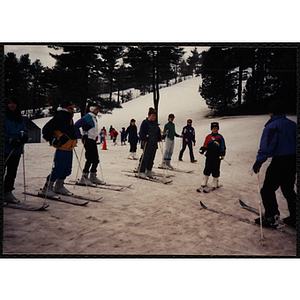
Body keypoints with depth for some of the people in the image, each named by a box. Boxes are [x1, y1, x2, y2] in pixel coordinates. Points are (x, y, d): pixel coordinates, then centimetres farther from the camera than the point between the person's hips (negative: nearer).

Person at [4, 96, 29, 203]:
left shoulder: (19, 117, 17)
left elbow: (25, 130, 14)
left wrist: (24, 135, -8)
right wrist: (10, 140, -17)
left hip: (16, 149, 5)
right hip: (4, 149, -5)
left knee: (12, 172, 6)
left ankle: (8, 192, 14)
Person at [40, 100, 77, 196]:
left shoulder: (69, 118, 18)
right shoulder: (59, 118, -10)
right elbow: (46, 130, -12)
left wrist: (74, 139, 21)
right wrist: (52, 140, -15)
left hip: (69, 149, 9)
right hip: (62, 149, -9)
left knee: (67, 170, 13)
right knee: (58, 170, -8)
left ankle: (58, 187, 28)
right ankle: (46, 188, 4)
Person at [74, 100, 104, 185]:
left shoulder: (94, 118, 14)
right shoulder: (87, 117, -12)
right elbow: (76, 126, -15)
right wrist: (80, 136, -14)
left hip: (93, 140, 9)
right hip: (88, 140, -9)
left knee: (96, 160, 8)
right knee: (90, 160, -8)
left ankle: (93, 177, 19)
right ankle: (84, 178, 2)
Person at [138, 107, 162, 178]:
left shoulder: (155, 124, 18)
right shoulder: (145, 122, -3)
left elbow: (158, 132, 25)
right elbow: (141, 132, -6)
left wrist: (159, 138, 11)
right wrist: (144, 137, -20)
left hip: (154, 143, 7)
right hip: (147, 143, -7)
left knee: (152, 158, 8)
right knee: (145, 157, -9)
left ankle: (149, 171, 17)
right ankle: (141, 172, -3)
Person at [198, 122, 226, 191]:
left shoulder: (220, 137, -1)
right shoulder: (208, 137, 8)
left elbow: (223, 147, 1)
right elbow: (205, 145, 13)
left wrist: (222, 155, -10)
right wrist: (202, 149, -6)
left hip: (217, 157, -3)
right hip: (209, 157, 3)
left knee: (215, 171, 3)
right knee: (207, 170, 9)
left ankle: (215, 184, 17)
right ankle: (204, 183, 21)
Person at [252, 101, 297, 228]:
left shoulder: (272, 127, -13)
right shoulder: (293, 124, 10)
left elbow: (266, 147, -19)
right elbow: (296, 143, 16)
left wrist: (258, 162, -12)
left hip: (279, 161, -8)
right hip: (293, 161, 8)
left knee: (268, 190, 2)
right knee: (288, 190, 19)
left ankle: (272, 217, 4)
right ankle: (294, 218, 23)